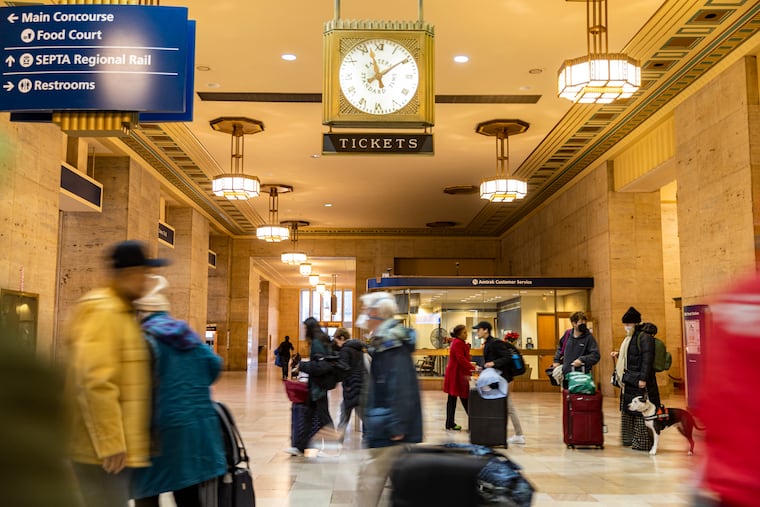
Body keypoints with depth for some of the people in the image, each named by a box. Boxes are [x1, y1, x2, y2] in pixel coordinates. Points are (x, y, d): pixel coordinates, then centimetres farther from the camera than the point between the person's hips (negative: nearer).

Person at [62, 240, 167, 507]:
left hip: (113, 446, 10)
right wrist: (110, 443, -24)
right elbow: (94, 381, -25)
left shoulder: (120, 312, 17)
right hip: (102, 450, -10)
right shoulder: (102, 312, -16)